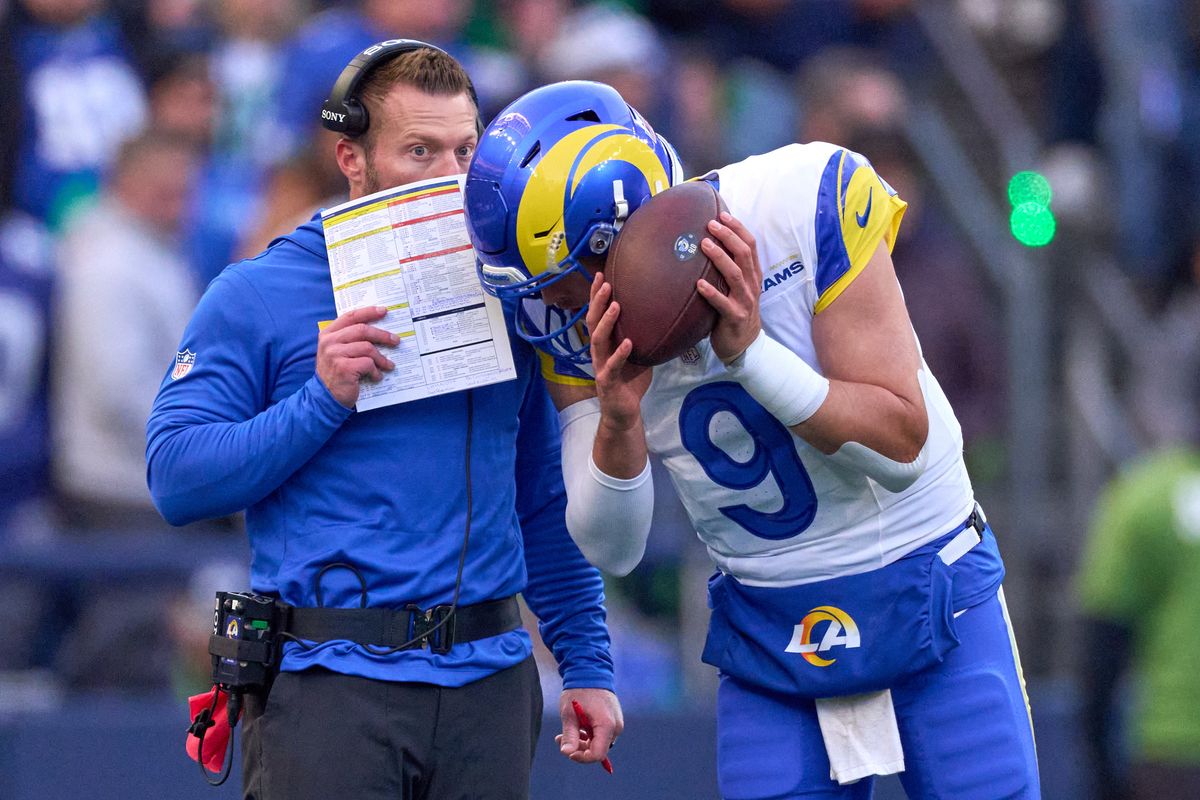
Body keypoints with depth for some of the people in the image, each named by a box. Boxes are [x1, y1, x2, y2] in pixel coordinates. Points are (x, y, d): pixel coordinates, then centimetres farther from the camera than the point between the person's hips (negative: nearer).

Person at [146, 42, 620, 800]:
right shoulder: (257, 297, 1)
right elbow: (175, 479, -7)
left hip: (489, 680, 4)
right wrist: (323, 400, -15)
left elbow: (545, 503, 17)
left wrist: (588, 665, 12)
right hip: (328, 684, -4)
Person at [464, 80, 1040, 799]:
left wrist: (751, 352, -31)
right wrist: (619, 417, -28)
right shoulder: (574, 325, -8)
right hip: (769, 626, 3)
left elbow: (901, 446, -19)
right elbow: (611, 549, -9)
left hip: (927, 596, -3)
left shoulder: (800, 208, -20)